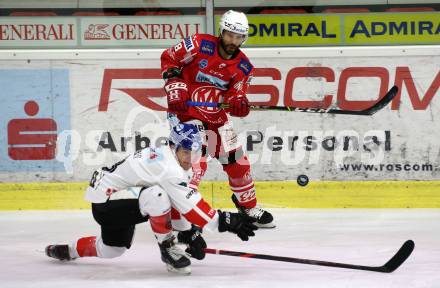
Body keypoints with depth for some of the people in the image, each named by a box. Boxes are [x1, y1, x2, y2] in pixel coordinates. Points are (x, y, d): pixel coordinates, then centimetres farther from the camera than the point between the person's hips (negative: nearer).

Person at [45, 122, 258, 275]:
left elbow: (179, 204, 11)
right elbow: (191, 206, -28)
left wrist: (188, 233, 5)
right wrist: (226, 221, -26)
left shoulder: (174, 161, 5)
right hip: (105, 204, -11)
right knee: (157, 195, -32)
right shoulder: (168, 168, -26)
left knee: (112, 249, 29)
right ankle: (168, 249, -15)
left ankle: (67, 251, 49)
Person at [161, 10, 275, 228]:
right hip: (187, 110, -6)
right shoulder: (199, 45, -16)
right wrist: (175, 87, -14)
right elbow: (169, 58, -6)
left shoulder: (243, 67, -1)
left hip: (216, 115, 6)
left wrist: (239, 104, -25)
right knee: (196, 160, -20)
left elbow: (235, 96, -1)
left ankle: (249, 206, 29)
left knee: (236, 160, 10)